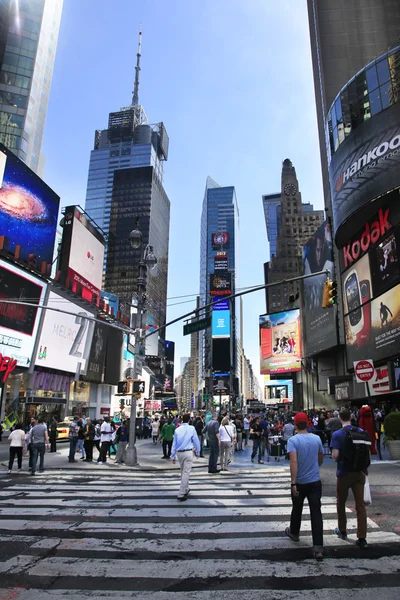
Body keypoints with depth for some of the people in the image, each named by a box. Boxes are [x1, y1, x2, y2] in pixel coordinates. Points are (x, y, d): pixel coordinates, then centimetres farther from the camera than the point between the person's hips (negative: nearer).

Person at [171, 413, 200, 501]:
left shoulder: (177, 430, 4)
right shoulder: (191, 428, -6)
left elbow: (174, 444, 7)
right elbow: (196, 441, -2)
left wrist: (173, 456, 13)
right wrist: (197, 452, 12)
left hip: (179, 453, 5)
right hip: (188, 452, -5)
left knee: (183, 472, 20)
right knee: (186, 473, -3)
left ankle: (186, 489, 35)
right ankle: (181, 494, -7)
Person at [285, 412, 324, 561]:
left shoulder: (293, 440, -15)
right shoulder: (317, 438, -2)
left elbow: (294, 462, -25)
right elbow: (320, 459, 12)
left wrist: (293, 483, -24)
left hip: (300, 482, -2)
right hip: (315, 481, 2)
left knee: (297, 509, 20)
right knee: (316, 513, 1)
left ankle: (294, 533, 42)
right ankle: (318, 548, -3)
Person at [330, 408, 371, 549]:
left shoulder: (337, 434, -15)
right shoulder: (362, 432, -1)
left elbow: (335, 455, -20)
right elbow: (366, 451, 5)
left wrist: (336, 458, 3)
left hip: (344, 473, -3)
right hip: (360, 472, 3)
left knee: (341, 503, 17)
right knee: (360, 504, 8)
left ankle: (342, 531, 32)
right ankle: (362, 538, 8)